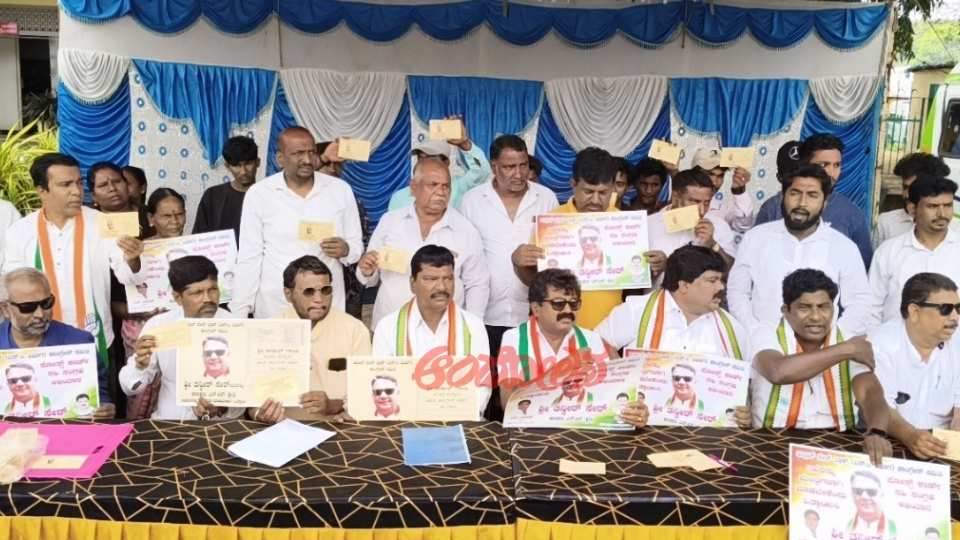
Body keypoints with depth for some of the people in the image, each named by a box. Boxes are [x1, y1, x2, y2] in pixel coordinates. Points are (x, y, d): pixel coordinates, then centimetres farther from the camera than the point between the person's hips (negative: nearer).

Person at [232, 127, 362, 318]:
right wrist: (239, 312, -3)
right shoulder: (258, 193, -2)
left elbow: (357, 246, 7)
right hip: (274, 306, -1)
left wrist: (345, 250, -16)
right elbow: (249, 256, 0)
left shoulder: (341, 190, 2)